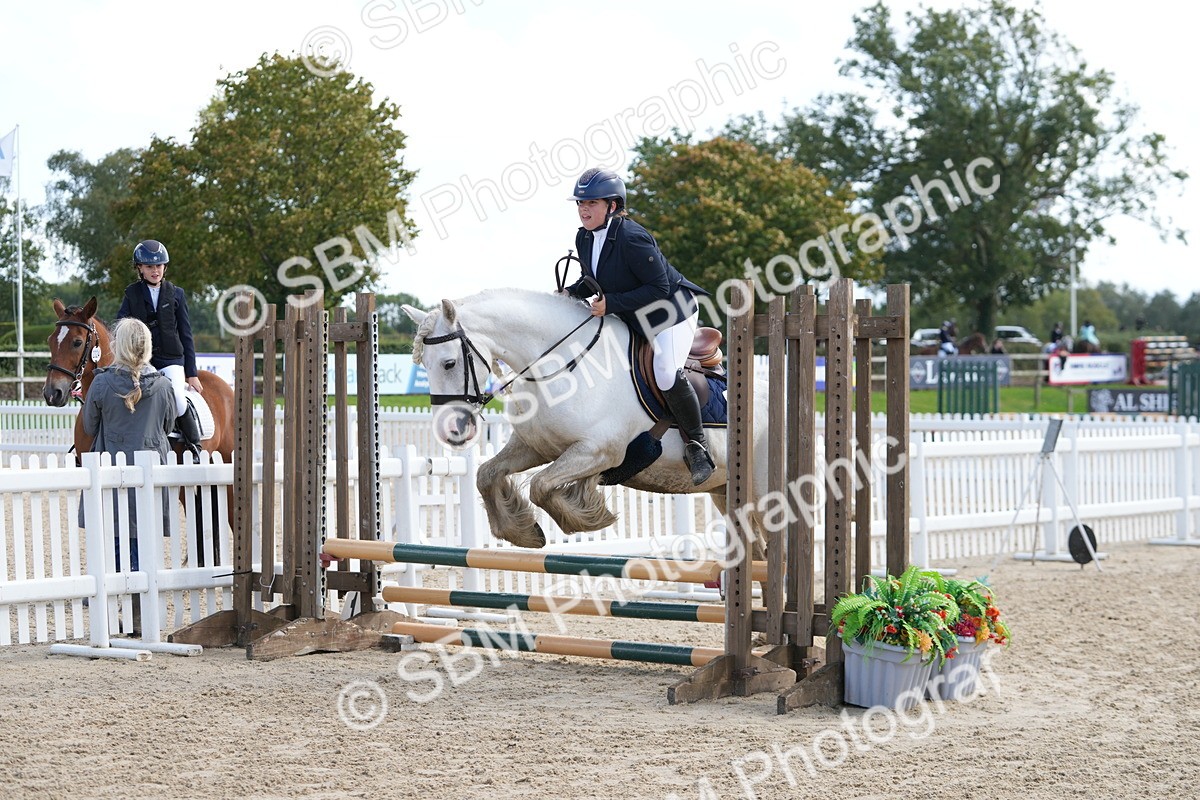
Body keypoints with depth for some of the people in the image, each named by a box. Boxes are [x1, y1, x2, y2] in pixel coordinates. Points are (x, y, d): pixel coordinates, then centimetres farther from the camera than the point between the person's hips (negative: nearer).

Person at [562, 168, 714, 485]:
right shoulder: (584, 239, -1)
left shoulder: (632, 238, -28)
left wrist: (612, 303, -30)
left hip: (672, 310, -10)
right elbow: (593, 279, 16)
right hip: (630, 319, 10)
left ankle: (696, 444, -8)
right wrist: (571, 292, -4)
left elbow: (659, 288, -27)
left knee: (667, 373, -27)